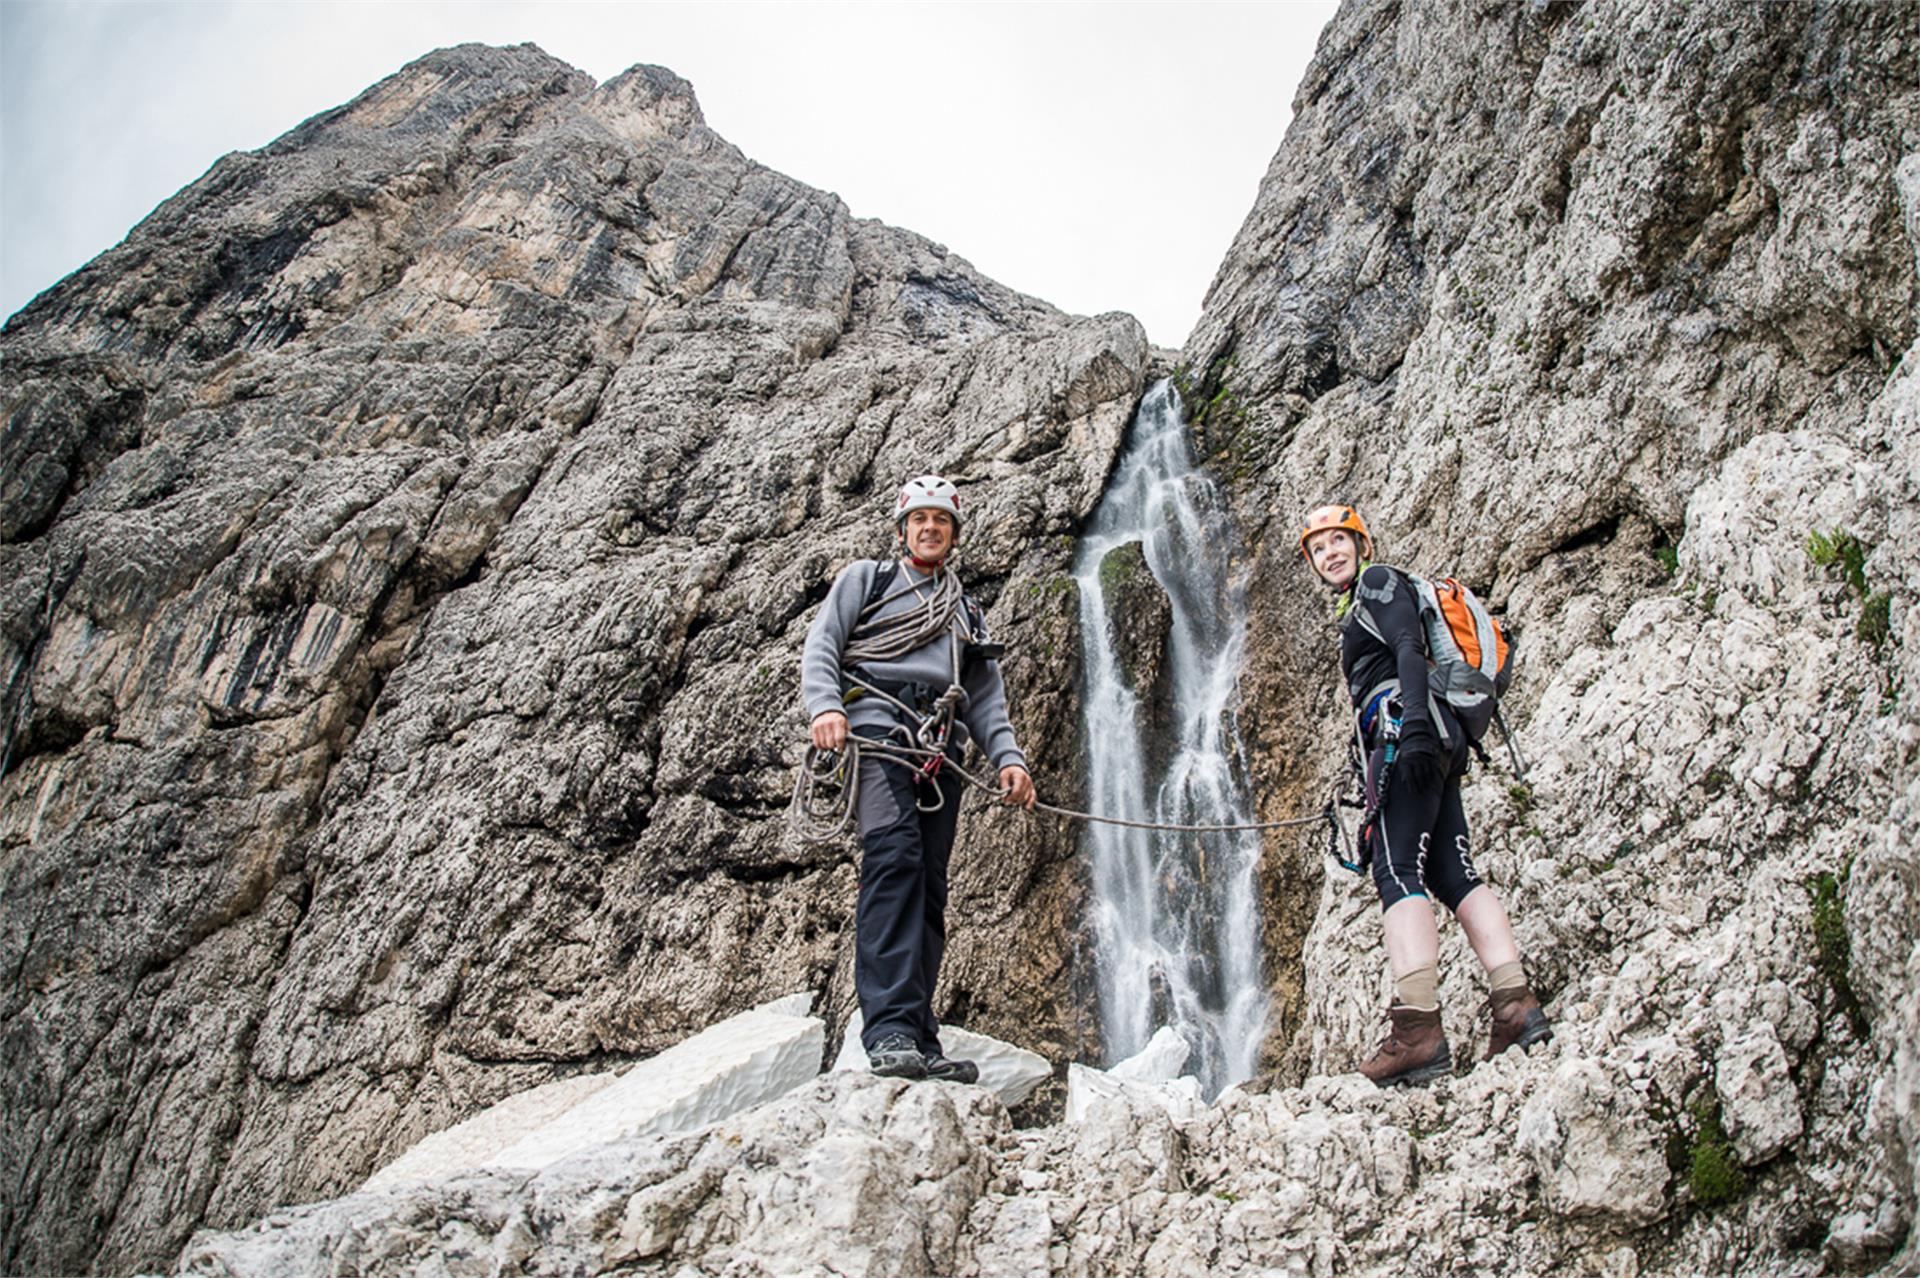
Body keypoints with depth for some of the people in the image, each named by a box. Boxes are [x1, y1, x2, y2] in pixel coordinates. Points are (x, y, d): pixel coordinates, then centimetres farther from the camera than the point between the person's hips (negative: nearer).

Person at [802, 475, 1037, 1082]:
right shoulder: (865, 578, 21)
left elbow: (987, 698, 24)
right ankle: (890, 1030, -35)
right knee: (894, 852, -26)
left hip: (942, 748, 5)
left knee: (928, 887, -4)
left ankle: (920, 1042, -6)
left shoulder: (967, 613, 32)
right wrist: (823, 707, -12)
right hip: (877, 728, -5)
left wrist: (1008, 757, 6)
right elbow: (820, 646, 8)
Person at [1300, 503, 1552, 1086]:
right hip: (1437, 743, 10)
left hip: (1407, 731, -10)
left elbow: (1410, 650, -11)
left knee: (1397, 871, -18)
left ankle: (1418, 1030, -26)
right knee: (1452, 874, 1)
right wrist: (1376, 793, 29)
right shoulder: (1357, 606, 33)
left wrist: (1413, 725, -27)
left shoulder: (1378, 581, 6)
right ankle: (1518, 1005, -5)